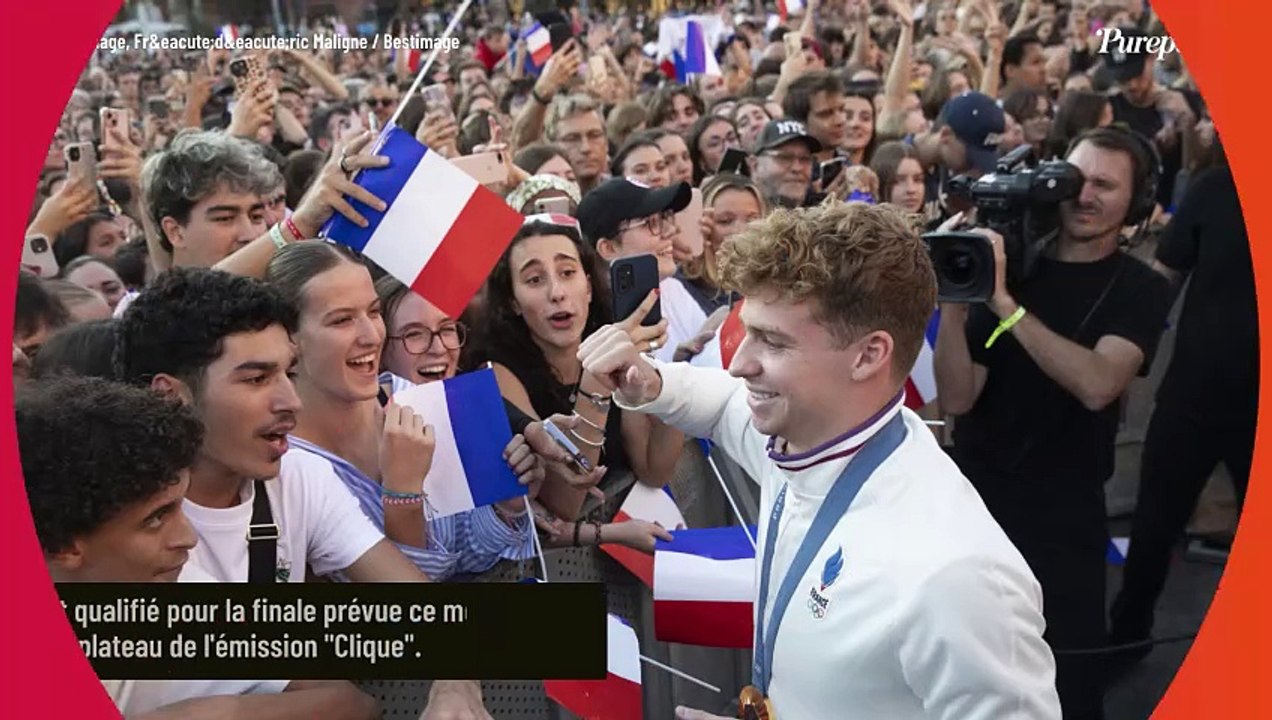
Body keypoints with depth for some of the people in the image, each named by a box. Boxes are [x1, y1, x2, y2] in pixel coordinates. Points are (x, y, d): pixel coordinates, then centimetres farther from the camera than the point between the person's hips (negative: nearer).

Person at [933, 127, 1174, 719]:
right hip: (971, 495, 2)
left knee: (1067, 672, 6)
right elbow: (957, 398, -8)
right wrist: (952, 300, -22)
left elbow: (1097, 385, -24)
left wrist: (1005, 304, -28)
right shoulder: (1007, 264, 0)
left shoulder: (1140, 290, -4)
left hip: (1063, 514, -2)